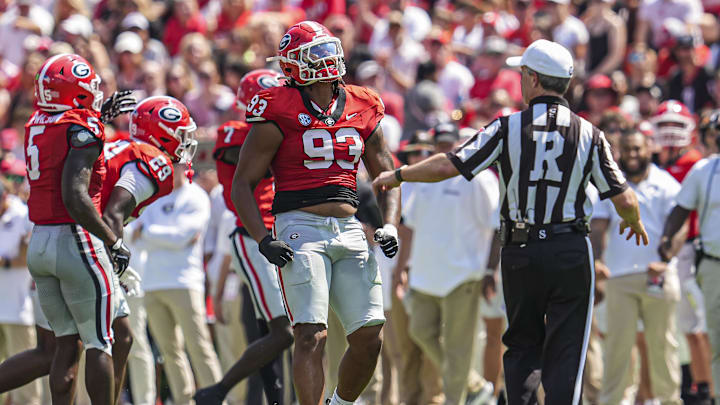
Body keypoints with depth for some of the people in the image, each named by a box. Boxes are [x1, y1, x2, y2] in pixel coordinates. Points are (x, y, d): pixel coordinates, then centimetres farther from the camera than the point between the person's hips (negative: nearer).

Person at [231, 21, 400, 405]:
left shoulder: (363, 110, 12)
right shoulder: (279, 114, -4)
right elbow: (242, 184, -2)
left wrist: (390, 226, 2)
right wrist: (263, 239, -14)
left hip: (349, 230, 5)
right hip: (300, 227, -5)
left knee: (369, 338, 1)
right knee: (312, 335, -15)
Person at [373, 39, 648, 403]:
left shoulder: (509, 128, -5)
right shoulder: (588, 134, -2)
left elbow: (449, 165, -7)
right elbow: (623, 199, -2)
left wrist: (398, 175, 8)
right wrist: (635, 223, 22)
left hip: (520, 253, 0)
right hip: (571, 251, 0)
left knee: (522, 346, 14)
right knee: (564, 352, 2)